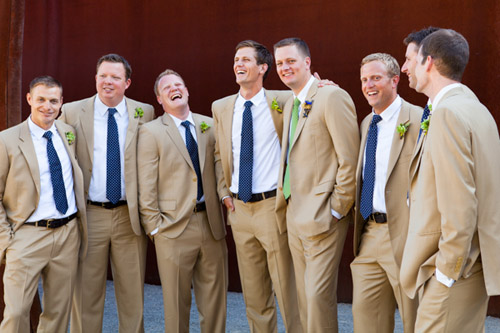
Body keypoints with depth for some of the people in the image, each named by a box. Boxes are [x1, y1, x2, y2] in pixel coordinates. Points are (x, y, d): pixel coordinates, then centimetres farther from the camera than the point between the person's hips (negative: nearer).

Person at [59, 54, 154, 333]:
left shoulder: (144, 113, 3)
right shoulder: (72, 113, 1)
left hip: (130, 215, 1)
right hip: (89, 215, 0)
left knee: (133, 294, 10)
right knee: (86, 293, 8)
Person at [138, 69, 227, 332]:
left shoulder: (209, 126, 11)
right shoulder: (151, 132, -1)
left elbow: (220, 168, 12)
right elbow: (146, 186, -4)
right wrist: (154, 226, -8)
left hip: (211, 223, 4)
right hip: (174, 226, -3)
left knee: (215, 298, 12)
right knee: (177, 301, 5)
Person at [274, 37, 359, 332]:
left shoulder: (332, 97, -13)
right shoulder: (291, 105, 15)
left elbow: (350, 160, -16)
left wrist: (337, 210, -15)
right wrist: (288, 205, 12)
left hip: (321, 218, -8)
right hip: (295, 216, 9)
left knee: (318, 296, -5)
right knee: (305, 296, 15)